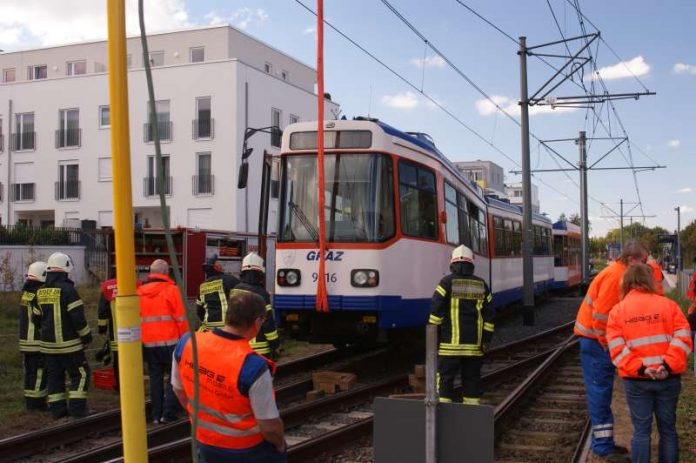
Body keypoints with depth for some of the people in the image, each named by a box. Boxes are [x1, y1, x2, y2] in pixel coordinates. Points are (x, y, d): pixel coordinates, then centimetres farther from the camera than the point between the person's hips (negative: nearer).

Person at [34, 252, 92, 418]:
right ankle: (76, 408, -4)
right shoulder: (67, 289, -15)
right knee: (80, 374, 2)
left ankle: (57, 409, 16)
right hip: (68, 344, -7)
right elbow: (78, 317, -17)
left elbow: (37, 316, 16)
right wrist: (87, 336, -6)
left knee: (54, 376, 14)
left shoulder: (40, 292, 7)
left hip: (48, 344, 7)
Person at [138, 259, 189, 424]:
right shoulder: (171, 290, -8)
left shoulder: (140, 292, 6)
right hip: (170, 342, -4)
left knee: (155, 377, 13)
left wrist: (140, 340, 17)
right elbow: (181, 319, -9)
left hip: (148, 343, 5)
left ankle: (156, 415, 15)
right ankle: (169, 413, -2)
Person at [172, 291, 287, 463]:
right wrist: (280, 445, -2)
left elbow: (179, 389, 2)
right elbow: (269, 426, -23)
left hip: (205, 444, 5)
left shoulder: (187, 343, -16)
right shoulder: (253, 366, -33)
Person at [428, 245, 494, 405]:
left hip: (450, 344, -3)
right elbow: (489, 315, 8)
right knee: (472, 379, 11)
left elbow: (436, 312, -9)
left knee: (445, 379, 1)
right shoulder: (481, 285, 8)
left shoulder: (447, 282, -4)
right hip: (474, 345, 4)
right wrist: (486, 340, 11)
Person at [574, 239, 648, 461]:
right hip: (595, 340, -10)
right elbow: (600, 315, -22)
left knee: (602, 392, 14)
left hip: (600, 339, 10)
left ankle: (603, 441, 21)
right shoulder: (614, 276, -19)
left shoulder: (619, 273, 11)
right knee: (600, 393, -5)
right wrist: (607, 345, -13)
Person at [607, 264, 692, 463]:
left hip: (636, 380, 0)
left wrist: (639, 369, -13)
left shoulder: (617, 310, 2)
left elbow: (617, 348, -9)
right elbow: (682, 338, -7)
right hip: (668, 378, 1)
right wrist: (668, 366, -13)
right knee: (668, 429, 12)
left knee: (641, 430, 6)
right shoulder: (669, 305, 3)